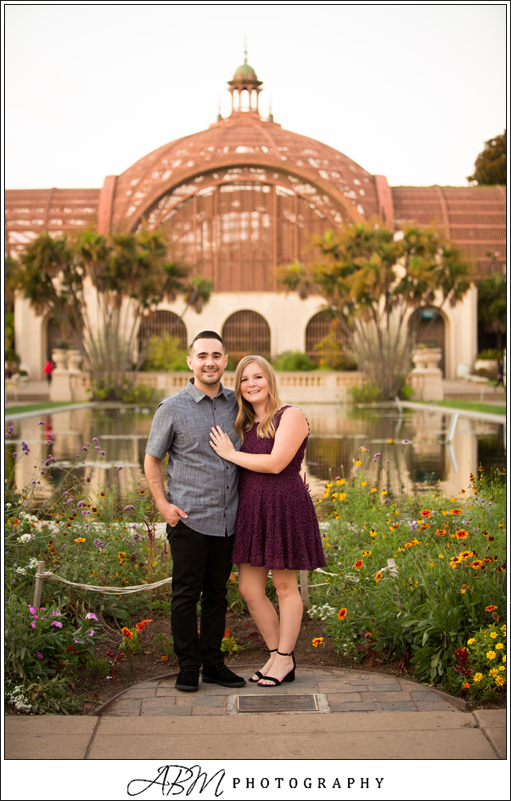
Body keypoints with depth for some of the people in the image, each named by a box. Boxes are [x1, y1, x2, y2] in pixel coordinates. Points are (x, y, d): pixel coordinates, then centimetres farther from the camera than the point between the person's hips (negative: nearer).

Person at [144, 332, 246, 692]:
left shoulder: (236, 404, 7)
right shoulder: (172, 408, -4)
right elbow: (152, 459, 3)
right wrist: (163, 504, -9)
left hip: (227, 519, 4)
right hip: (189, 518, -4)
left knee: (217, 594, 12)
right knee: (186, 594, 2)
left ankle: (213, 663, 22)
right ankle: (188, 666, 13)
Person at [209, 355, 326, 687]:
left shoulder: (290, 416, -9)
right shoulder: (246, 424, 14)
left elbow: (276, 463, -19)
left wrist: (230, 454, -10)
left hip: (284, 507, -7)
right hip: (251, 509, 7)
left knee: (286, 587, 5)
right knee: (250, 590, 7)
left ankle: (285, 658, 17)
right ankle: (276, 654, 22)